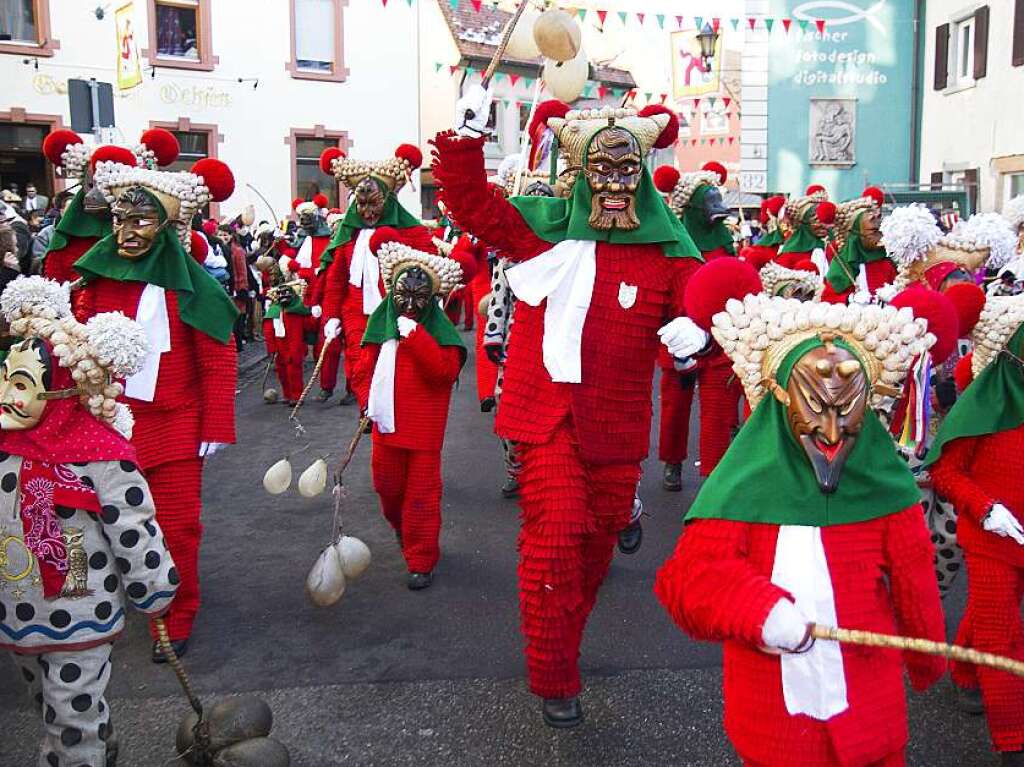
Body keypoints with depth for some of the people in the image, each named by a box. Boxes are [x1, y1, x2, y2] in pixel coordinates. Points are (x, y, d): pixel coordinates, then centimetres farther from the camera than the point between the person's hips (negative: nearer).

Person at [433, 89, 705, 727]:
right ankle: (555, 679, 9)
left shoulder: (666, 248, 0)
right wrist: (467, 138, -13)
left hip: (618, 424, 2)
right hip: (549, 415, -2)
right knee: (554, 541, -10)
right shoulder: (545, 227, 1)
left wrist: (697, 326, -29)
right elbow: (472, 205, 0)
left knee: (597, 542, 16)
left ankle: (565, 642, 43)